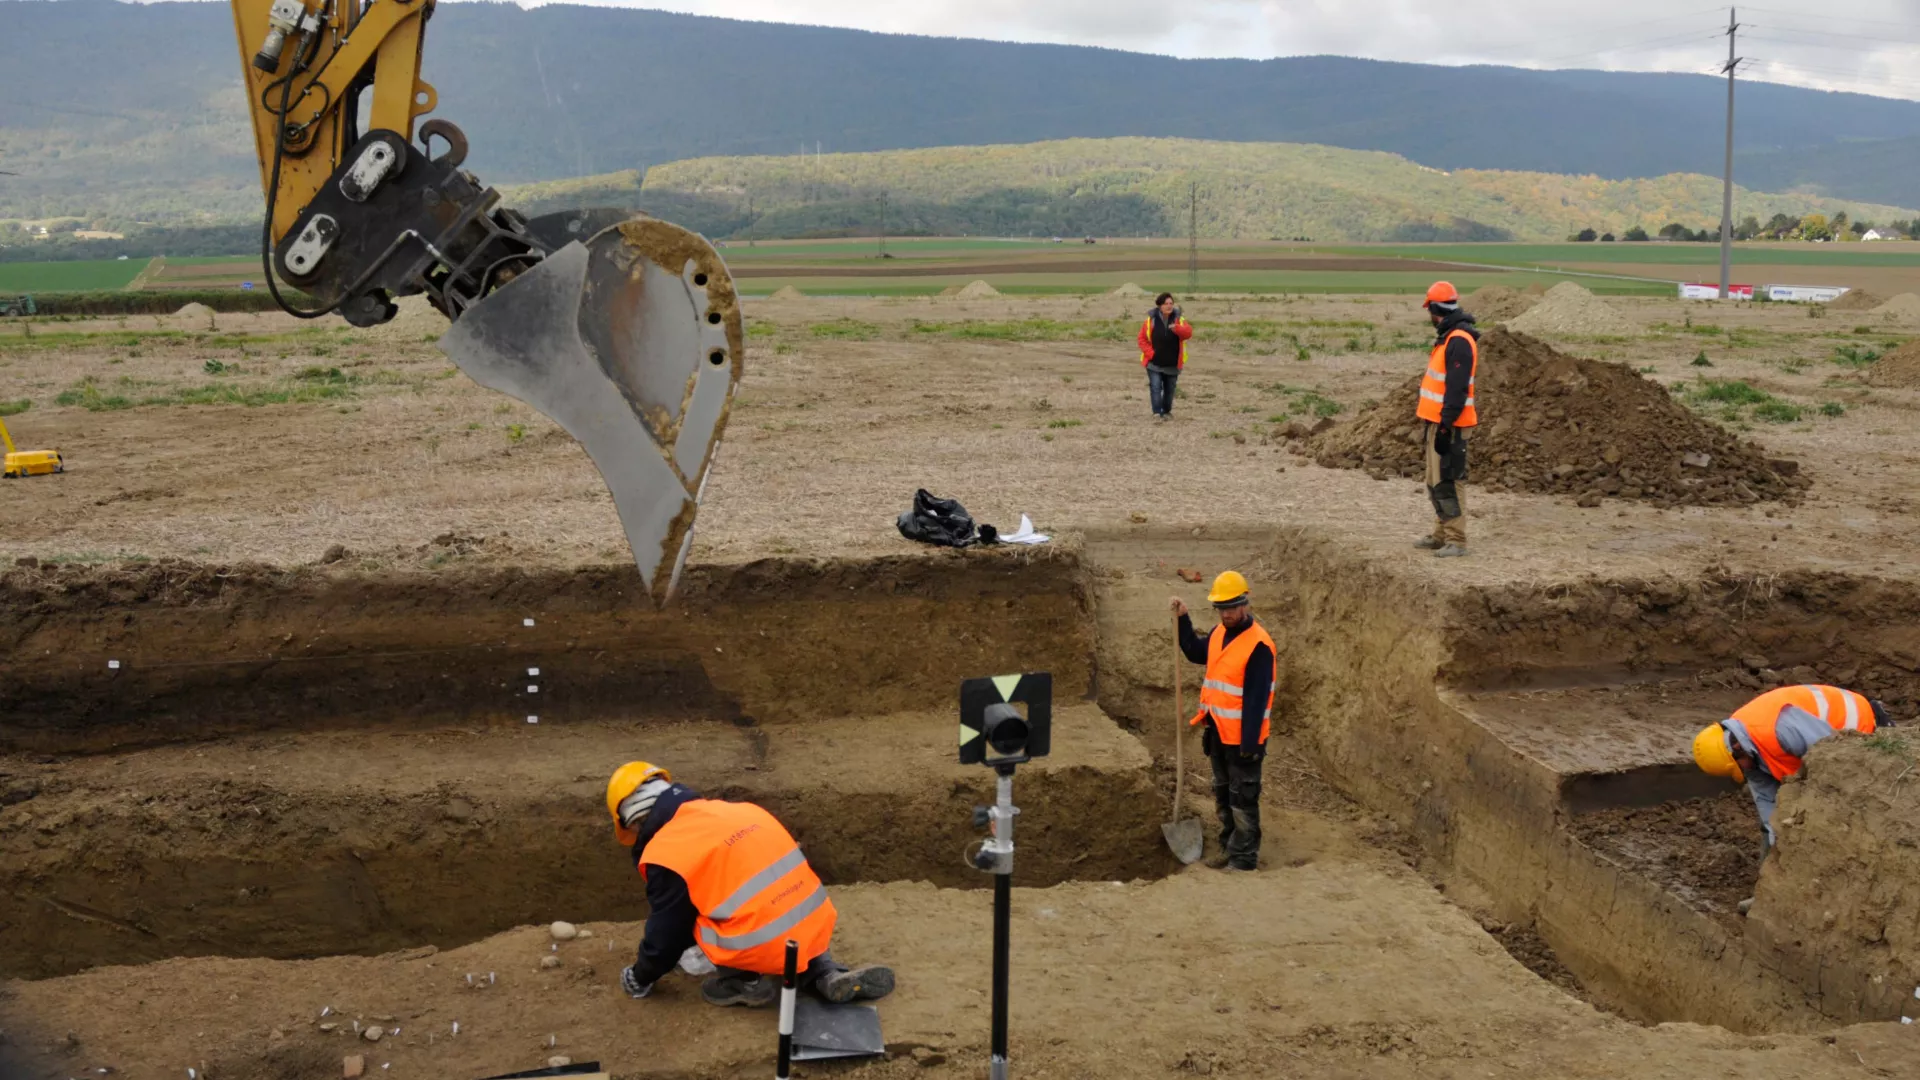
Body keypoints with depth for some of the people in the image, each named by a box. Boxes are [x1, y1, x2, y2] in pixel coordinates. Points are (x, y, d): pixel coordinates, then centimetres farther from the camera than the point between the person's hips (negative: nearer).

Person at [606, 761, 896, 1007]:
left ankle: (746, 981, 7)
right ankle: (827, 974, 14)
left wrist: (641, 977, 26)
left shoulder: (666, 854, -4)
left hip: (764, 946, -7)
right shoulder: (729, 810, 18)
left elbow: (666, 932, 5)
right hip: (815, 924, 7)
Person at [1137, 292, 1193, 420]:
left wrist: (1177, 328, -39)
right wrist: (1150, 353, -12)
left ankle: (1166, 412, 29)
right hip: (1154, 363, -2)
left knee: (1169, 389, 13)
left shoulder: (1179, 319, -2)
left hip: (1172, 364, 2)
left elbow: (1188, 332, -19)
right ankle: (1157, 413, -12)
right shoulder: (1151, 320, -4)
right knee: (1156, 387, -12)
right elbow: (1142, 339, 0)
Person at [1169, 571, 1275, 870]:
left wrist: (1249, 743, -22)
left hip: (1243, 737, -8)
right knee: (1222, 794, 19)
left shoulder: (1258, 645, -20)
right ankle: (1228, 848, 32)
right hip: (1219, 732, 8)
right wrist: (1183, 620, 13)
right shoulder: (1219, 634, 6)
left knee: (1242, 800, 1)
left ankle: (1244, 859, 9)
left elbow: (1256, 699, -21)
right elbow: (1195, 653, 26)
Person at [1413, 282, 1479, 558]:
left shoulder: (1459, 341, -17)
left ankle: (1456, 541, -6)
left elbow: (1457, 390, -22)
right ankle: (1442, 535, 22)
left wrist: (1445, 426, -23)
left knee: (1446, 482, -9)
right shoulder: (1448, 338, 14)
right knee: (1436, 481, 14)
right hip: (1438, 422, 10)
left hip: (1448, 426, -10)